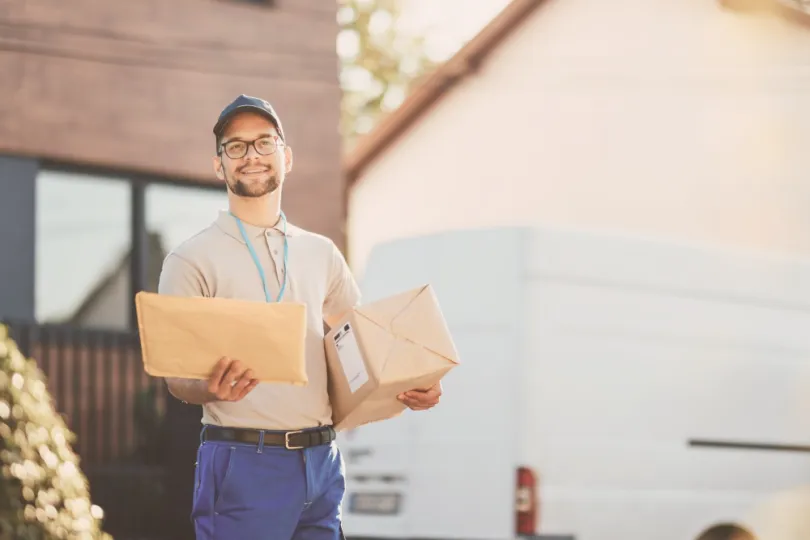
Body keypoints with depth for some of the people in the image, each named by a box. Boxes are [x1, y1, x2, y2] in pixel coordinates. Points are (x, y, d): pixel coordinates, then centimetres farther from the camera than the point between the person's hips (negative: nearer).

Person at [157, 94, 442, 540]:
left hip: (322, 462, 5)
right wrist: (214, 390, -28)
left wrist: (408, 387, 0)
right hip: (244, 463, -5)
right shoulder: (191, 260, 0)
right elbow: (178, 378, -5)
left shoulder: (322, 254, 15)